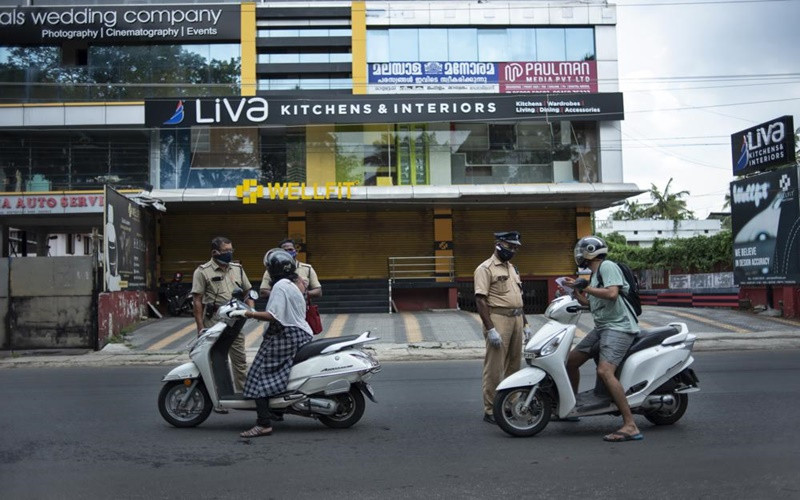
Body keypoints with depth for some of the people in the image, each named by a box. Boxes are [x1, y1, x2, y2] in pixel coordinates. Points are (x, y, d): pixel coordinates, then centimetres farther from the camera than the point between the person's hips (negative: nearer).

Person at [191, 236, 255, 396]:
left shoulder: (237, 269, 13)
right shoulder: (203, 271, -4)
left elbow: (247, 292, 20)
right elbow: (197, 300, -7)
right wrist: (200, 327, -11)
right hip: (213, 324, -5)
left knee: (240, 360, 11)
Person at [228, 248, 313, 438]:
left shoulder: (281, 286, -15)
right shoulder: (298, 282, 14)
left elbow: (273, 316, -23)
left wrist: (246, 313, -19)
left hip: (285, 336, -10)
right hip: (300, 333, 10)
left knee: (260, 376, -8)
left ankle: (264, 424, -15)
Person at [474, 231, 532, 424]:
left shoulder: (512, 268, 19)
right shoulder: (486, 268, -7)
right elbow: (480, 300, -15)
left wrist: (525, 324, 19)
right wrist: (490, 329, -21)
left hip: (516, 320, 8)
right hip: (498, 320, -8)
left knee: (513, 366, 13)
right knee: (494, 369, -6)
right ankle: (490, 411, 1)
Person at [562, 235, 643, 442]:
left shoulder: (607, 266, -9)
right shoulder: (594, 274, 21)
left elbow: (612, 293, -24)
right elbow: (588, 302, 30)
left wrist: (586, 287, -16)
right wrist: (575, 288, 18)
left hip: (618, 327, -11)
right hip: (601, 327, 11)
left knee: (604, 371, -27)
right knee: (571, 361, 13)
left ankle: (630, 426, -26)